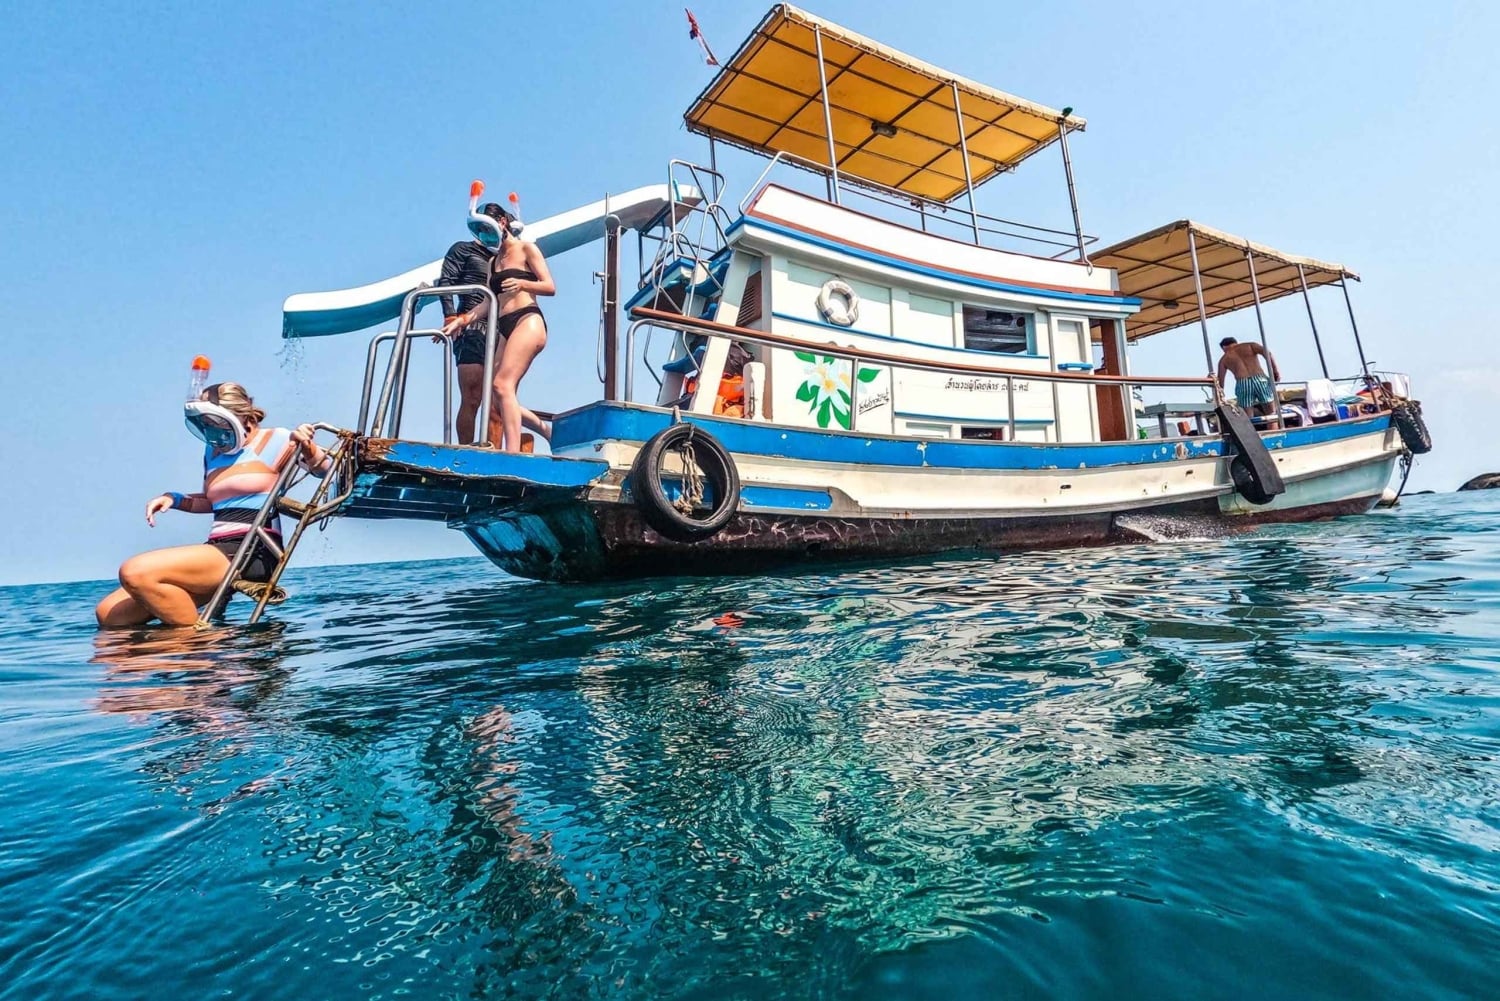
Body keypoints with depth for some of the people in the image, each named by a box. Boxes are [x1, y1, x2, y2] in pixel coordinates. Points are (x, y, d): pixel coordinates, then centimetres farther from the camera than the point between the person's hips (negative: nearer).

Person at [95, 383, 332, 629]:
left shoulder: (275, 440, 1)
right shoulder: (213, 450, 21)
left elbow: (325, 470, 3)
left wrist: (307, 446, -15)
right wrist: (174, 498, 15)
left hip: (252, 553, -8)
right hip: (219, 550, 8)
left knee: (135, 572, -25)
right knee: (111, 615, 4)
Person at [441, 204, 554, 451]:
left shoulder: (526, 249, 9)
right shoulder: (493, 261, 26)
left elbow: (550, 287, 0)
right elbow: (489, 301, 17)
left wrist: (522, 283, -17)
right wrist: (461, 321, 5)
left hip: (528, 321, -7)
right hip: (505, 328, 7)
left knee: (502, 384, -25)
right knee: (494, 401, -4)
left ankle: (513, 453, -31)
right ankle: (547, 429, 7)